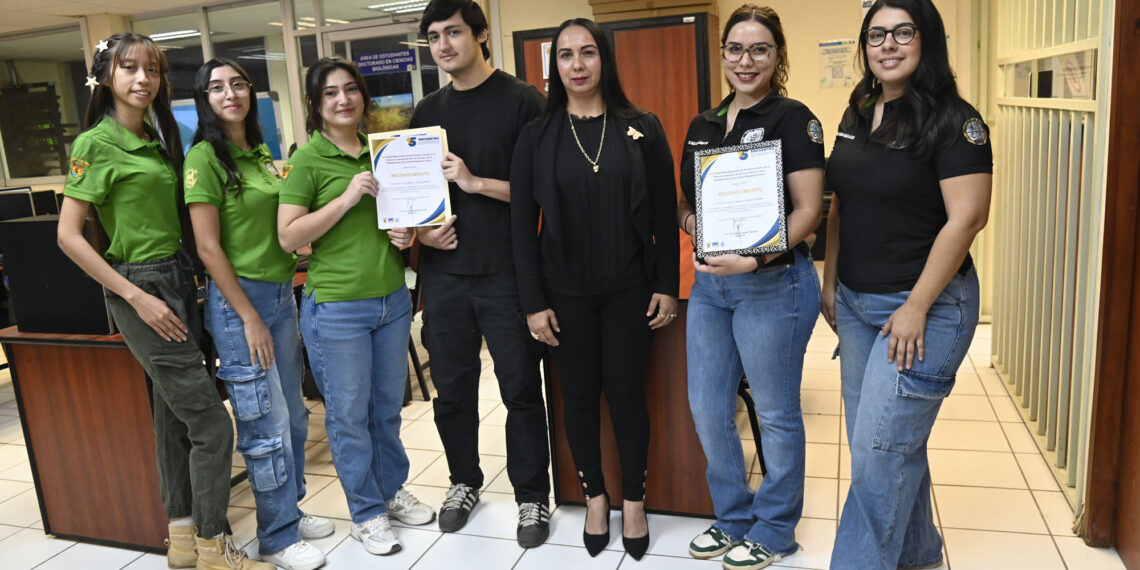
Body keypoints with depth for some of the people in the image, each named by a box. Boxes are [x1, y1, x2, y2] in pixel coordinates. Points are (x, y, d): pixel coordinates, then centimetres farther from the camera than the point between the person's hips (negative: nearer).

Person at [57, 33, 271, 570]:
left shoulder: (158, 139, 12)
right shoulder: (96, 144, -10)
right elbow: (69, 235, -13)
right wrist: (136, 297, -17)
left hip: (179, 280, 8)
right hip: (140, 287, -8)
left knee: (175, 412, 14)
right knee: (211, 421, -6)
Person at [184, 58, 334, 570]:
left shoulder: (261, 153, 12)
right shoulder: (205, 157, -10)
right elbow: (208, 247, -14)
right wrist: (249, 317, -15)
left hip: (281, 292, 7)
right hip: (239, 298, -7)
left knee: (292, 413, 14)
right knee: (266, 422, 0)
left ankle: (290, 510, 31)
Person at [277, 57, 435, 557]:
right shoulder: (307, 159, -7)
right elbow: (288, 236, -13)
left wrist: (406, 232, 1)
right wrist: (347, 198, -20)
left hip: (392, 300, 5)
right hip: (336, 308, -5)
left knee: (388, 407, 17)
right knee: (349, 415, 7)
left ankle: (392, 490, 36)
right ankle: (366, 513, 24)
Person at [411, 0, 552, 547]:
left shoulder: (522, 101, -4)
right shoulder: (427, 111, 12)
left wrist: (476, 182, -19)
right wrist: (419, 229, -2)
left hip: (505, 273, -4)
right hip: (443, 272, 5)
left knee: (521, 389, 5)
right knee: (452, 388, 14)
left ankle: (531, 496, 23)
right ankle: (464, 480, 35)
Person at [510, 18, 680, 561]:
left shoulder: (642, 128, 0)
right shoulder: (536, 136, 0)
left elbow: (665, 212, 1)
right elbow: (522, 223, -2)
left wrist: (667, 285, -3)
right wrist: (533, 302, -6)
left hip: (629, 289, 0)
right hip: (566, 292, 1)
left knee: (626, 393, 7)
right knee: (579, 395, 10)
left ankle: (634, 500, 27)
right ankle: (594, 496, 31)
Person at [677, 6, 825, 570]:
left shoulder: (792, 118, -8)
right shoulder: (703, 125, 11)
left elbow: (807, 210, -13)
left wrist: (756, 259, -26)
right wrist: (688, 220, -5)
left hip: (772, 284, -6)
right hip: (708, 283, 7)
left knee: (775, 413, 8)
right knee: (706, 408, 12)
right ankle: (733, 517, 34)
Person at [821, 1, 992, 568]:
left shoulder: (953, 121, -11)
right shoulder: (857, 117, 10)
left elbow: (966, 218, -17)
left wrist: (916, 308, -18)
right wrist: (830, 280, 13)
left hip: (925, 306, -7)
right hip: (856, 303, 7)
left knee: (880, 449, -5)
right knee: (884, 441, 16)